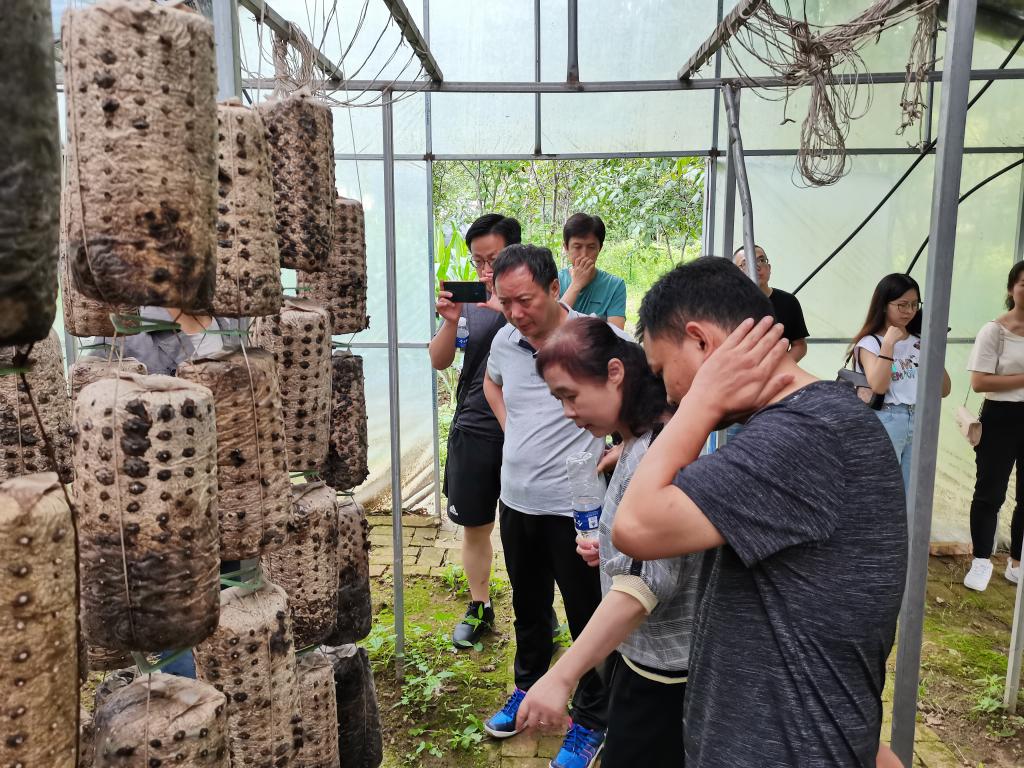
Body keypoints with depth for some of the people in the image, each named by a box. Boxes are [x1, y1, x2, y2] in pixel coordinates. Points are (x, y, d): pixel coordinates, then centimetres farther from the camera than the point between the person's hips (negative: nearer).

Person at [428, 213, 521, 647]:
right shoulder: (468, 300, 6)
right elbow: (440, 361, 3)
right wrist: (450, 321, -15)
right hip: (474, 429, 3)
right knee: (474, 526, 13)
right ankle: (479, 607, 31)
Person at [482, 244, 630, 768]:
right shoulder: (504, 341, 0)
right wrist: (509, 427, 9)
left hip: (574, 507, -5)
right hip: (516, 501, 6)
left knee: (587, 615, 10)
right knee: (528, 606, 24)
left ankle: (591, 721, 30)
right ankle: (528, 688, 47)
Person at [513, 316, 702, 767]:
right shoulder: (640, 441, 7)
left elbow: (648, 580, -33)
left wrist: (560, 677, -34)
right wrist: (611, 551, 4)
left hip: (663, 666, -9)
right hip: (645, 653, 9)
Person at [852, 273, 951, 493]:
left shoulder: (920, 342, 10)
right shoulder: (870, 343, -5)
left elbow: (944, 390, 8)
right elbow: (878, 386, -21)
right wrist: (889, 343, -20)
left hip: (919, 423, 5)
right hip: (885, 424, -5)